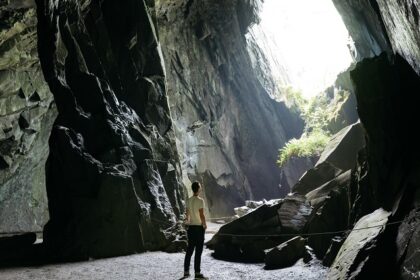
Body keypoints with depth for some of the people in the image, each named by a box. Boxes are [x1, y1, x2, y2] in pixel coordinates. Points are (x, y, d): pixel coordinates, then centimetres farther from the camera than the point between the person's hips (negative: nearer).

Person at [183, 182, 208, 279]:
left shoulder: (188, 200, 5)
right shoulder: (200, 200, -15)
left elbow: (187, 214, 10)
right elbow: (202, 215, -17)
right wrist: (205, 225, -3)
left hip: (191, 227, 6)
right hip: (199, 227, -6)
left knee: (189, 249, 13)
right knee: (198, 250, -1)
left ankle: (186, 271, 18)